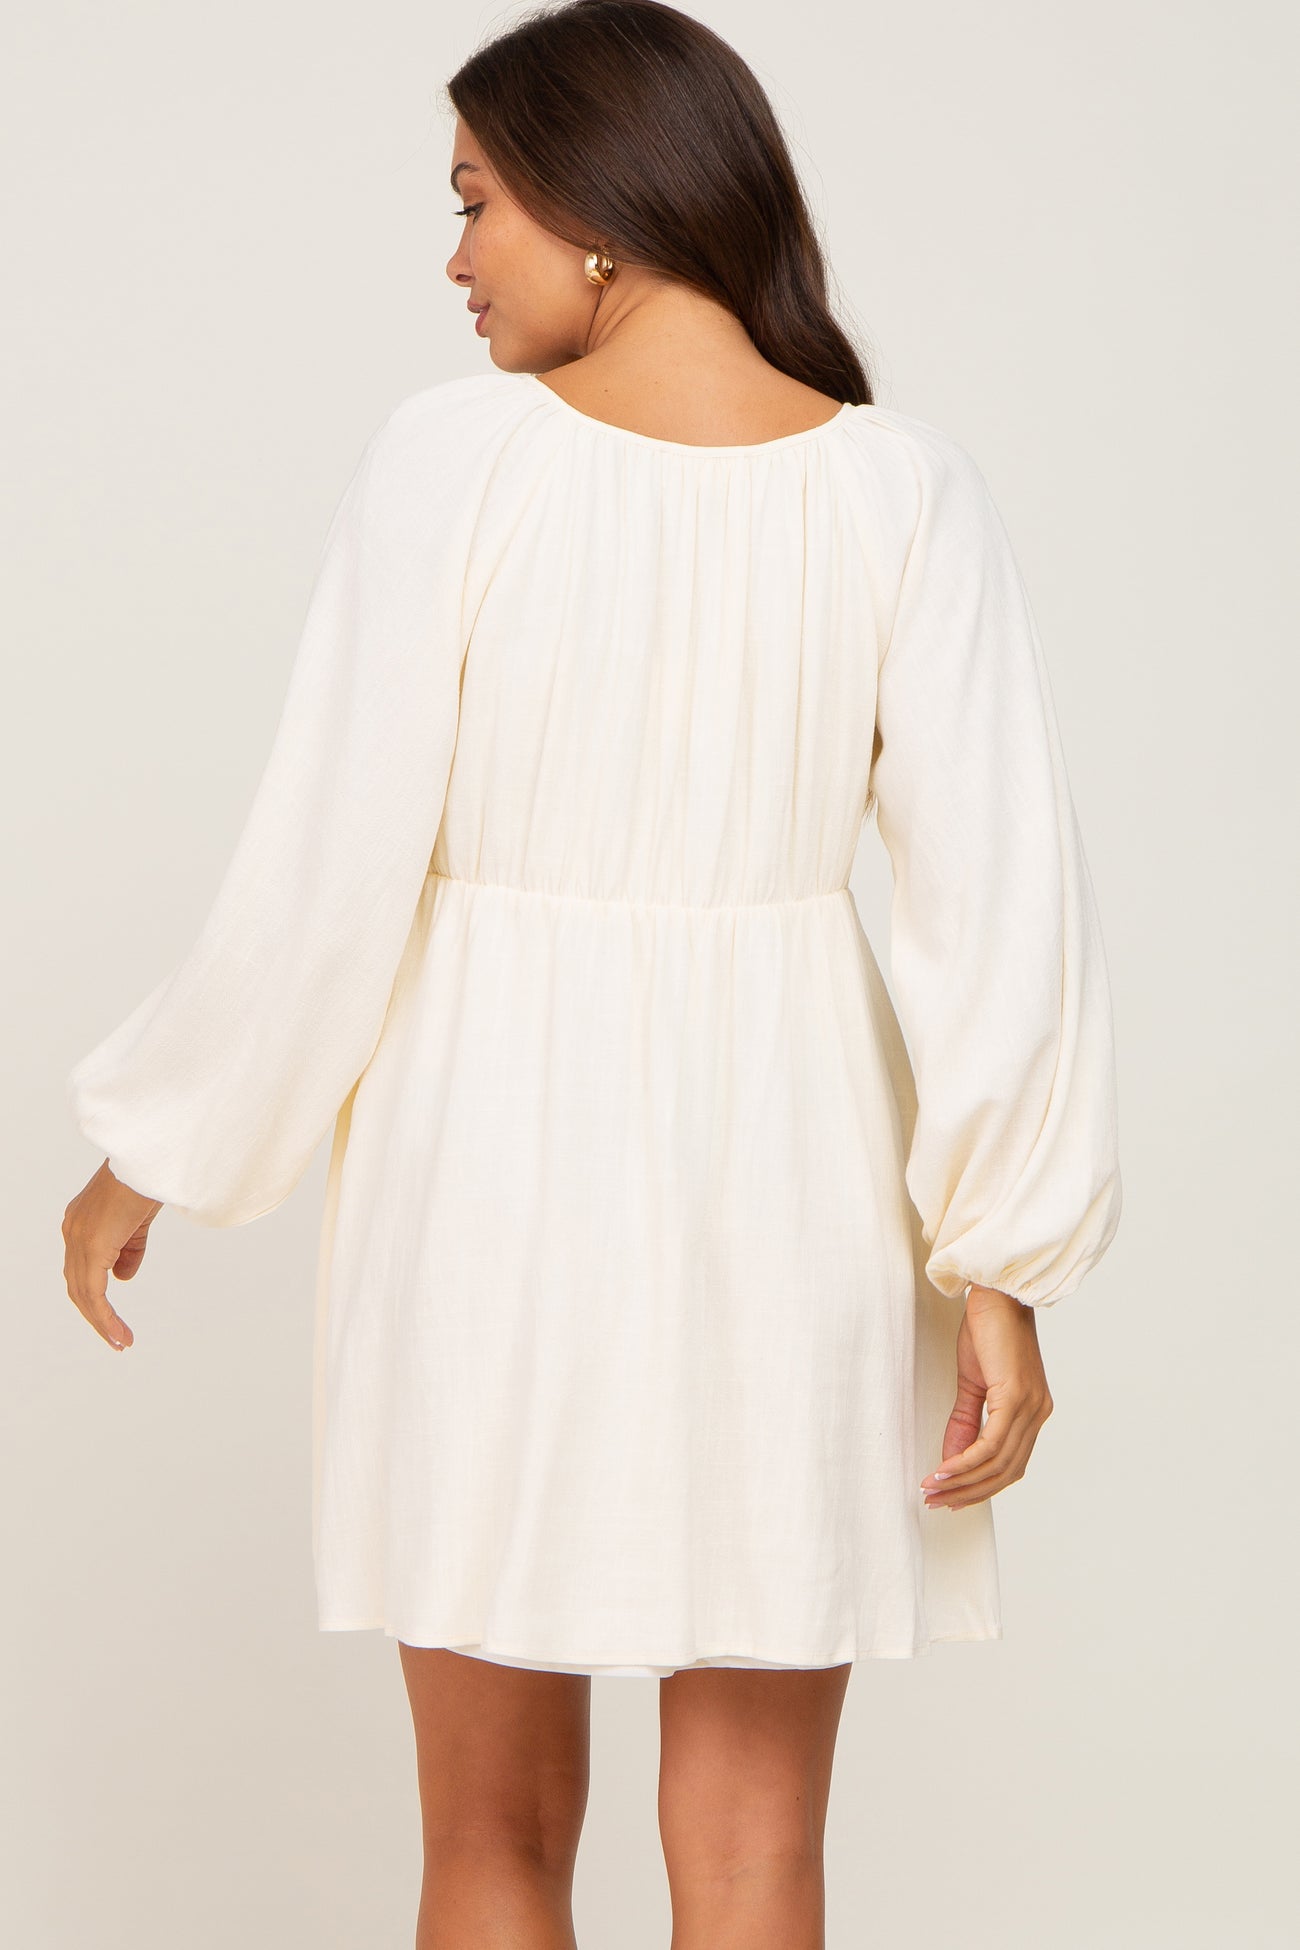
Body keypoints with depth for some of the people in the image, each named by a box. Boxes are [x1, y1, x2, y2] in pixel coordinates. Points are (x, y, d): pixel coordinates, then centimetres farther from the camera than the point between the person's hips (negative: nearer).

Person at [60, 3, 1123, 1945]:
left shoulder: (454, 456, -11)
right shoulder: (905, 488, -6)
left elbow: (328, 871, -10)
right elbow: (1003, 894, -10)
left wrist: (145, 1155, 4)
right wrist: (998, 1262, -2)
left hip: (500, 1153, -1)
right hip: (784, 1162, 1)